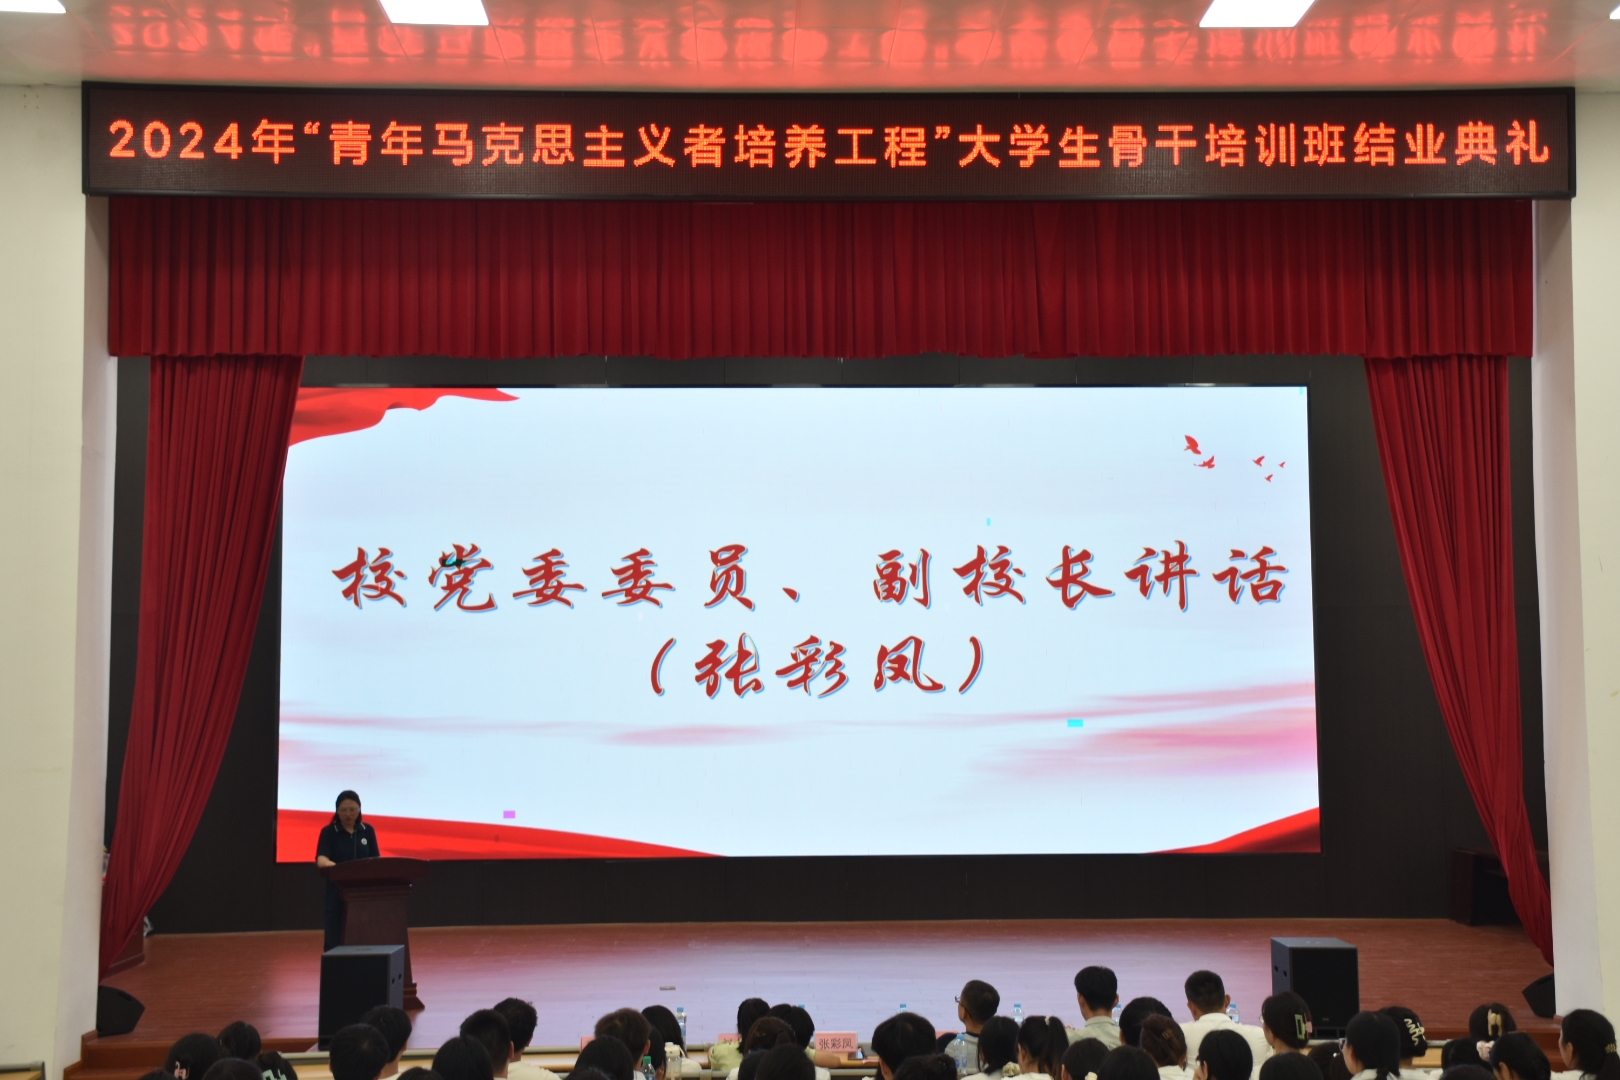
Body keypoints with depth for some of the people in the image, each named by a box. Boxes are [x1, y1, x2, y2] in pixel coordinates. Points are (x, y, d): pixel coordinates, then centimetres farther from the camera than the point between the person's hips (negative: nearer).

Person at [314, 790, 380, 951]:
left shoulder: (368, 831, 6)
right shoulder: (328, 832, -3)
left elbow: (376, 859, 5)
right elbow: (321, 859, -18)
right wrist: (330, 864, -39)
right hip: (338, 894, -2)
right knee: (336, 940, -3)